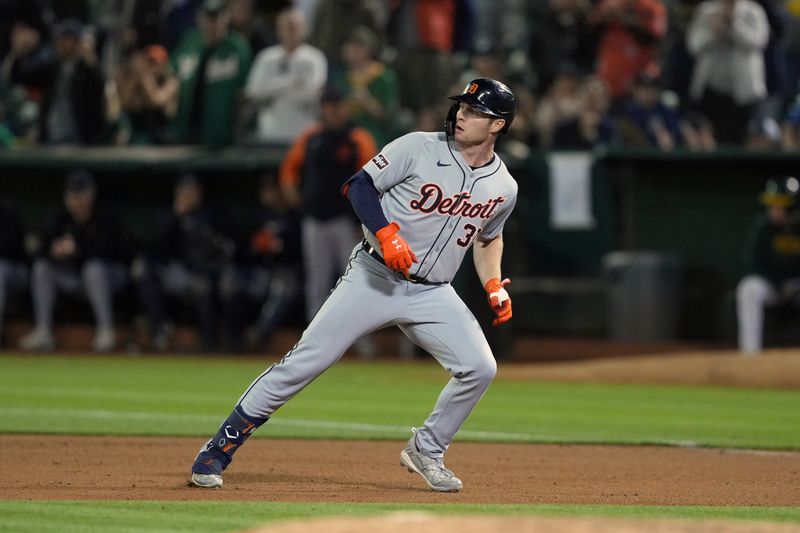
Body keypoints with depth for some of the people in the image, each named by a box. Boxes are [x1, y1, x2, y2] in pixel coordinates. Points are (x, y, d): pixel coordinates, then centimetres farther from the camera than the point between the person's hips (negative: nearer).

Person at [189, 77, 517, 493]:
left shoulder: (504, 188, 4)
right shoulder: (418, 148, -9)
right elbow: (360, 185, -8)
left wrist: (494, 286, 8)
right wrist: (386, 233, -24)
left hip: (432, 294, 4)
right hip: (373, 279, -4)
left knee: (479, 368, -12)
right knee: (304, 361, -9)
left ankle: (426, 451, 12)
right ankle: (218, 450, -1)